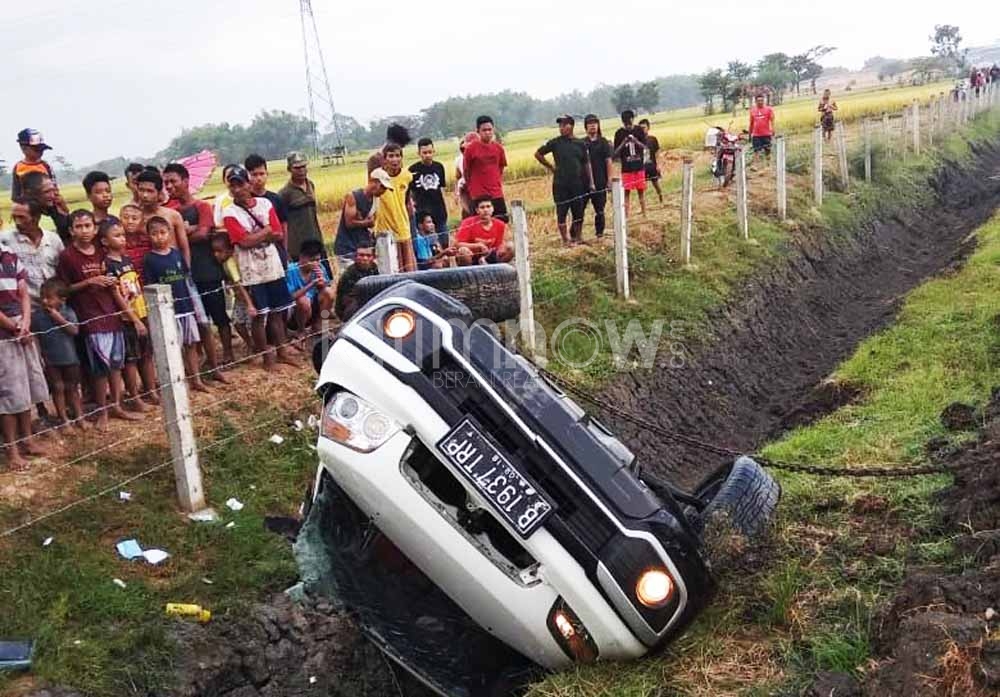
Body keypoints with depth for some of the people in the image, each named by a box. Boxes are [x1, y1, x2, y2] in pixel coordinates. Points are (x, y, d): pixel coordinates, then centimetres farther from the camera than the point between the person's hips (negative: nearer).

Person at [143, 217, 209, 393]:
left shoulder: (176, 253, 5)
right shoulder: (150, 259, -7)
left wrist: (194, 303, 10)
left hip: (186, 306, 4)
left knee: (192, 344, 10)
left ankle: (196, 379, 20)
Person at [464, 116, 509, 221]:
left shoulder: (499, 148, 3)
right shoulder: (471, 148, -7)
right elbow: (466, 171, 2)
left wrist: (497, 184, 14)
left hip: (497, 194, 4)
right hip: (478, 195, -4)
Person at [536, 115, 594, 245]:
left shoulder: (580, 144, 6)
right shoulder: (555, 143, 0)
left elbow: (586, 164, 9)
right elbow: (538, 154, 8)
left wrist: (591, 182, 4)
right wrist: (550, 167, 4)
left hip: (577, 184, 2)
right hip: (560, 184, -2)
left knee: (578, 213, 6)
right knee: (561, 213, -1)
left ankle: (577, 238, 17)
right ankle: (566, 240, 6)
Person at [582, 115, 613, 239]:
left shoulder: (603, 142, 4)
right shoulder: (581, 143, 5)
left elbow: (608, 161, 2)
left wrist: (609, 179, -5)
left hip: (600, 181, 0)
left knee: (600, 209, 6)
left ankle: (600, 231, 17)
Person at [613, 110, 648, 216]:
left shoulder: (639, 130, 0)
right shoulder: (619, 133, -3)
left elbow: (644, 147, -3)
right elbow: (616, 152, -4)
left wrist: (636, 142, -21)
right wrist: (623, 143, -22)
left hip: (639, 166, 1)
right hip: (626, 168, -1)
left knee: (641, 191, 8)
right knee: (627, 192, -2)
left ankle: (644, 214, 18)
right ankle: (626, 216, 1)